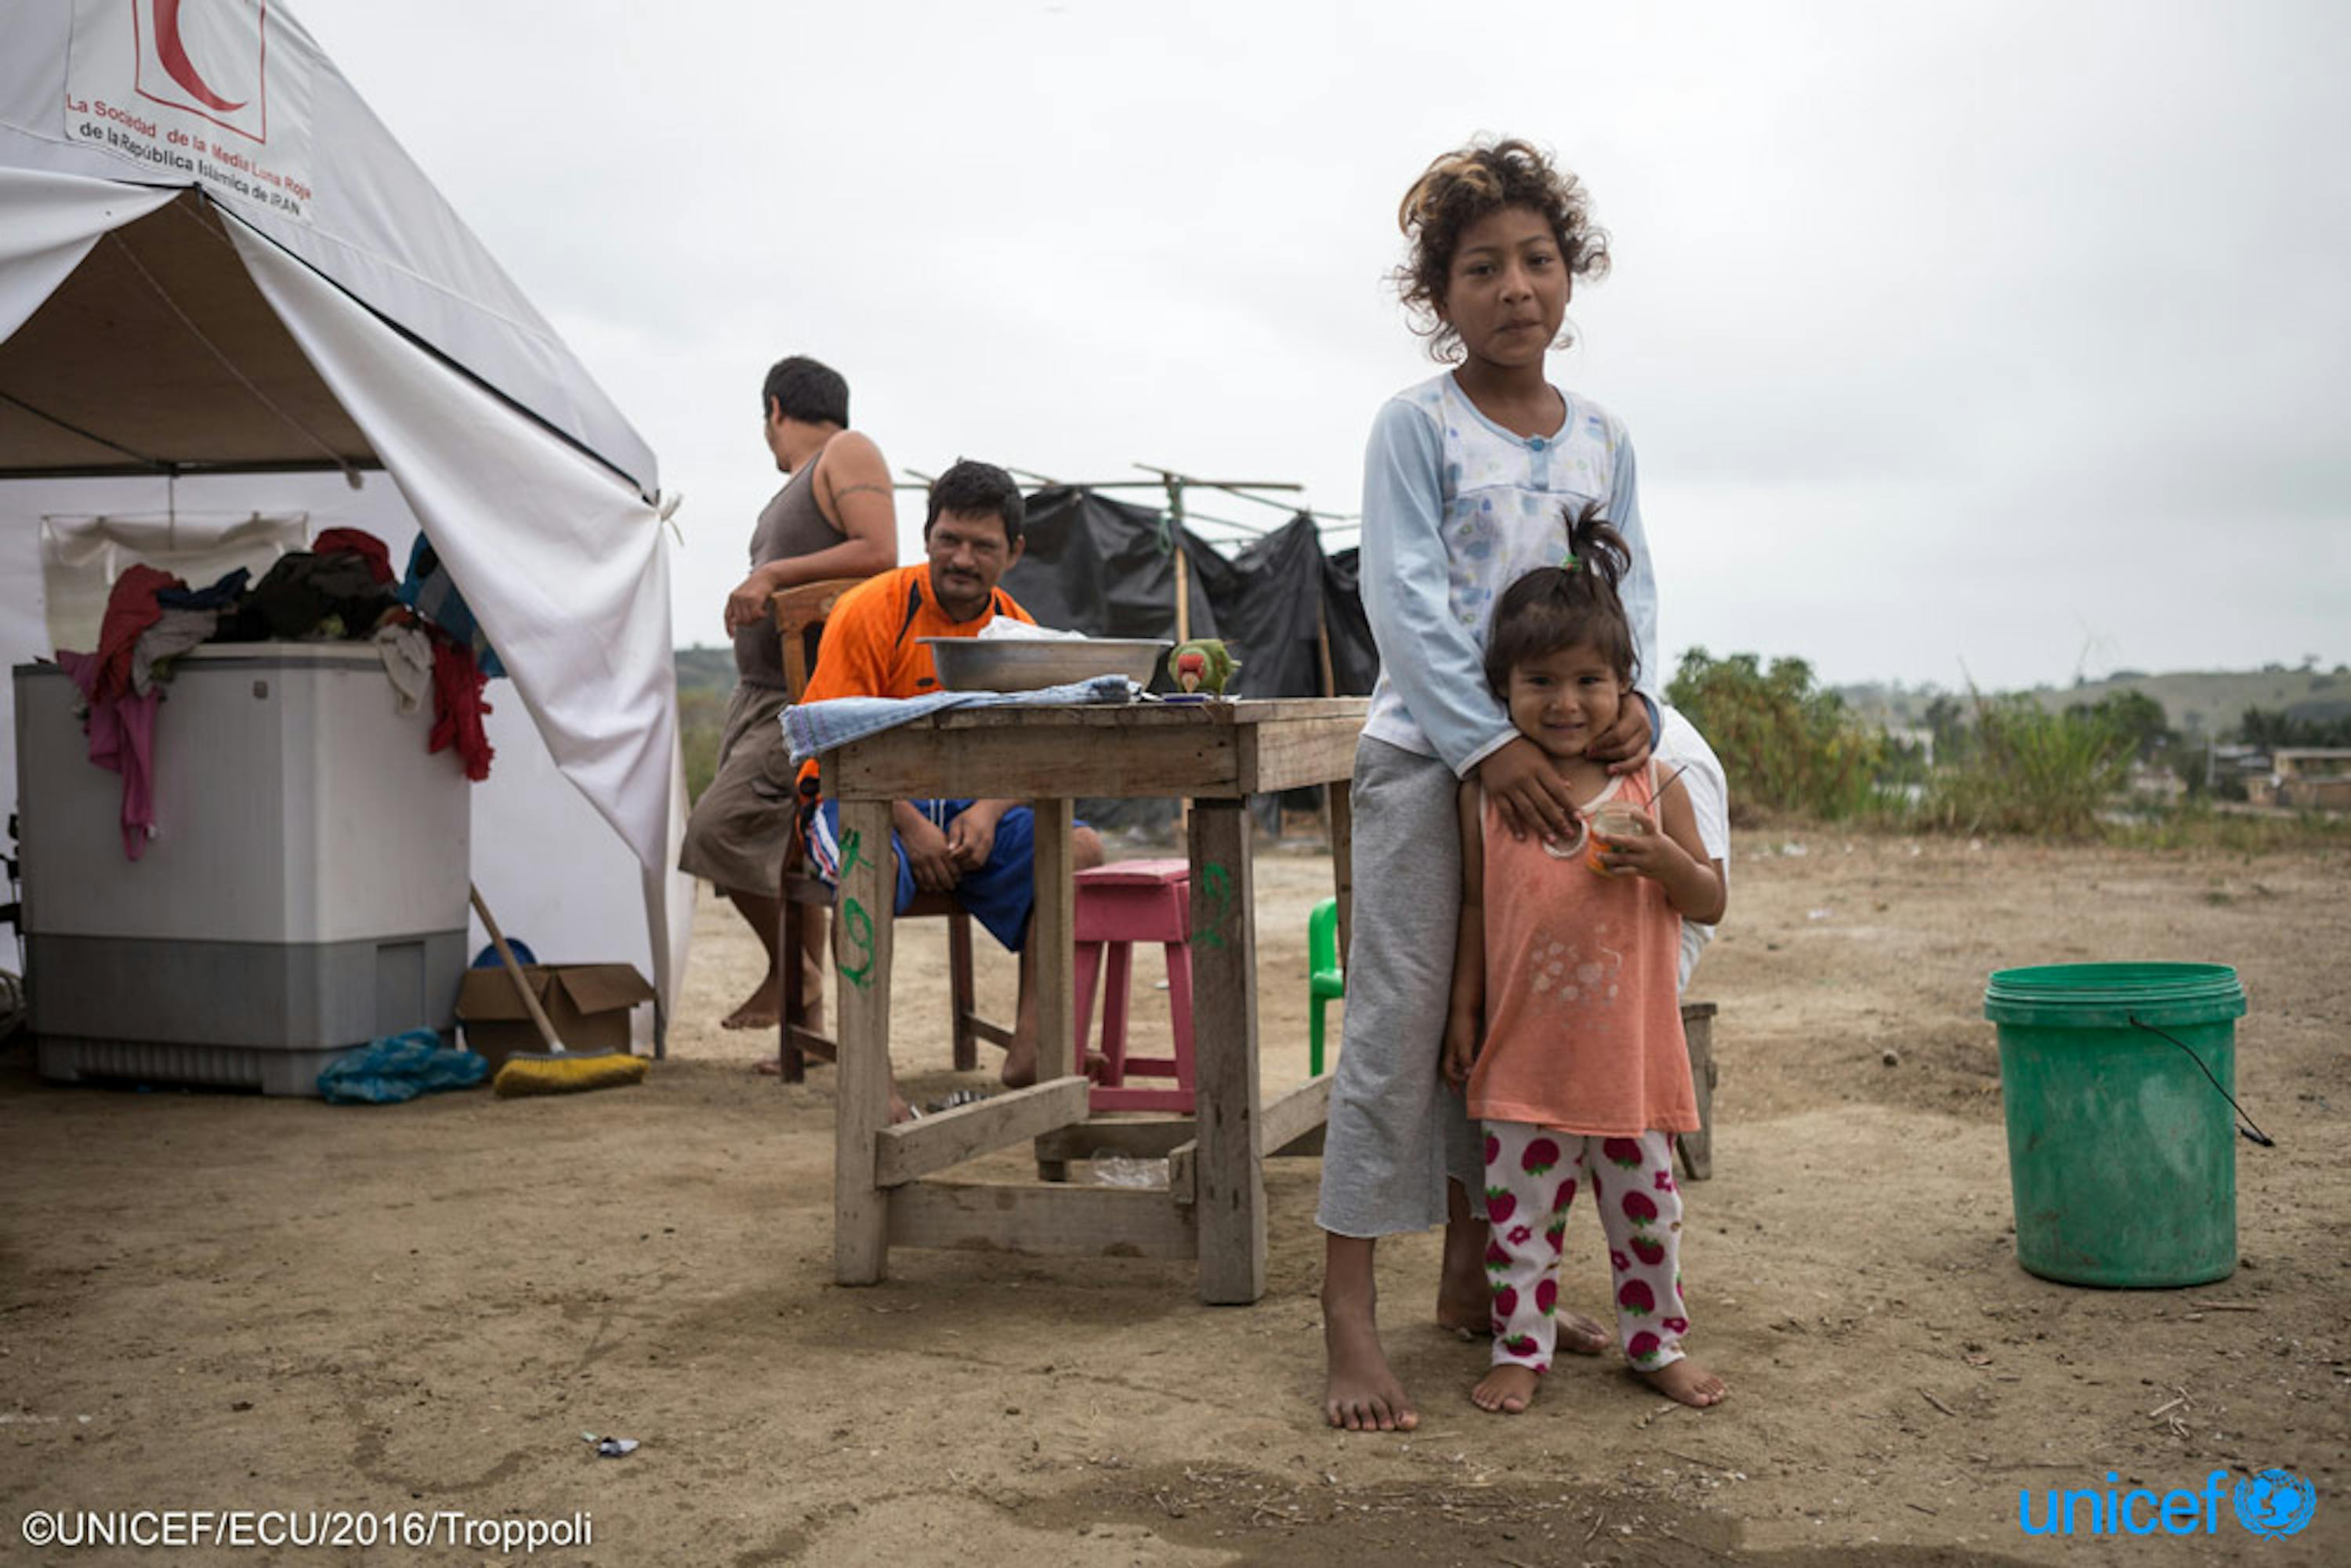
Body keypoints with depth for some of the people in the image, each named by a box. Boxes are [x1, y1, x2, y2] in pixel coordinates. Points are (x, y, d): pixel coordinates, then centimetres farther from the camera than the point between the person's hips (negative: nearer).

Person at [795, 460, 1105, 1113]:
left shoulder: (1018, 633, 5)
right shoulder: (872, 611, -10)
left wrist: (988, 812, -19)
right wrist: (908, 824, -26)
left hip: (974, 807, 5)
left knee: (1079, 847, -20)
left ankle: (1029, 1051, -20)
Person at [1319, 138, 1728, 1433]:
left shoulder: (1602, 438, 11)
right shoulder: (1417, 423, -5)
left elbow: (1630, 590, 10)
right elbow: (1404, 601, -12)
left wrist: (1627, 697, -10)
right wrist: (1486, 744, -20)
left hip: (1551, 760, 6)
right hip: (1426, 753, -5)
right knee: (1398, 1021, -7)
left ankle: (1472, 1278, 24)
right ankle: (1349, 1321, -2)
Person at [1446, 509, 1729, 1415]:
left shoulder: (1651, 786, -2)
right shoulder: (1489, 794, -2)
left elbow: (1710, 904, 3)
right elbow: (1477, 908, 5)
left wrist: (1664, 857, -17)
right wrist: (1462, 1012, 3)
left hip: (1629, 1050, 0)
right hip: (1524, 1048, 0)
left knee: (1645, 1202, 13)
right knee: (1520, 1207, 7)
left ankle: (1657, 1342, 31)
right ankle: (1520, 1348, 23)